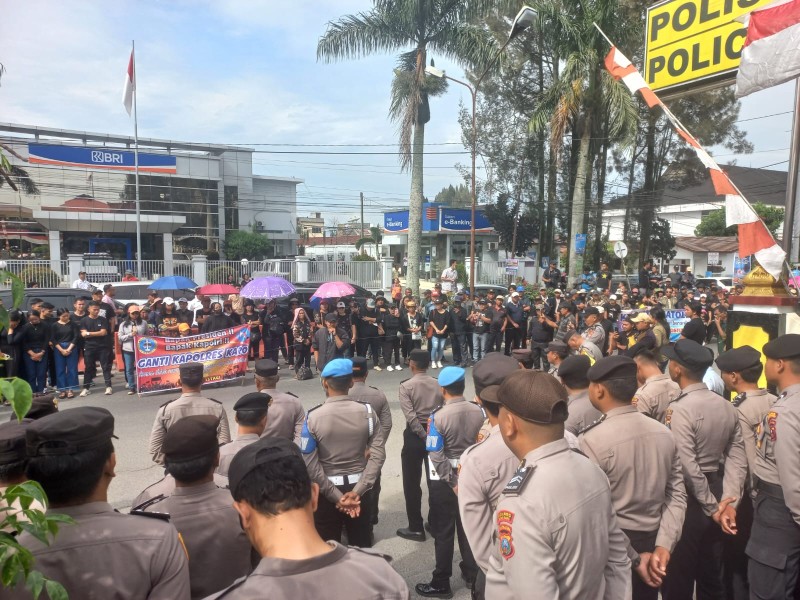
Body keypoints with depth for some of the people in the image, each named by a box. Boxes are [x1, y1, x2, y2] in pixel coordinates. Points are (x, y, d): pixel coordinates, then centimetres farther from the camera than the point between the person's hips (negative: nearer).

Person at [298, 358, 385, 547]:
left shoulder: (313, 417, -13)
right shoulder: (367, 412, -8)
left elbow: (310, 465, -17)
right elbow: (378, 454, -13)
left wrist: (336, 496, -12)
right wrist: (357, 491, -13)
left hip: (327, 492, -2)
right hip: (358, 487, 2)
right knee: (361, 545, 19)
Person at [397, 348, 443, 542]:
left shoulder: (406, 386, -11)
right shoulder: (438, 385, 0)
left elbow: (410, 417, -20)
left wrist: (424, 436, -14)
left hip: (415, 436, -4)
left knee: (412, 484, 8)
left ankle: (416, 528, 15)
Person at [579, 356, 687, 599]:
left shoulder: (591, 440, -22)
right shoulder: (664, 433, -2)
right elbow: (677, 495, -1)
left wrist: (633, 558, -11)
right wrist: (663, 546, -4)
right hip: (652, 542, 5)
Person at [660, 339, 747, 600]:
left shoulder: (679, 409, -21)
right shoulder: (727, 407, 2)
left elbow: (688, 467, -23)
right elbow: (737, 458, -2)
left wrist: (713, 507, -12)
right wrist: (728, 501, -7)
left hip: (688, 497, -7)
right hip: (714, 492, 8)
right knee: (711, 576, 21)